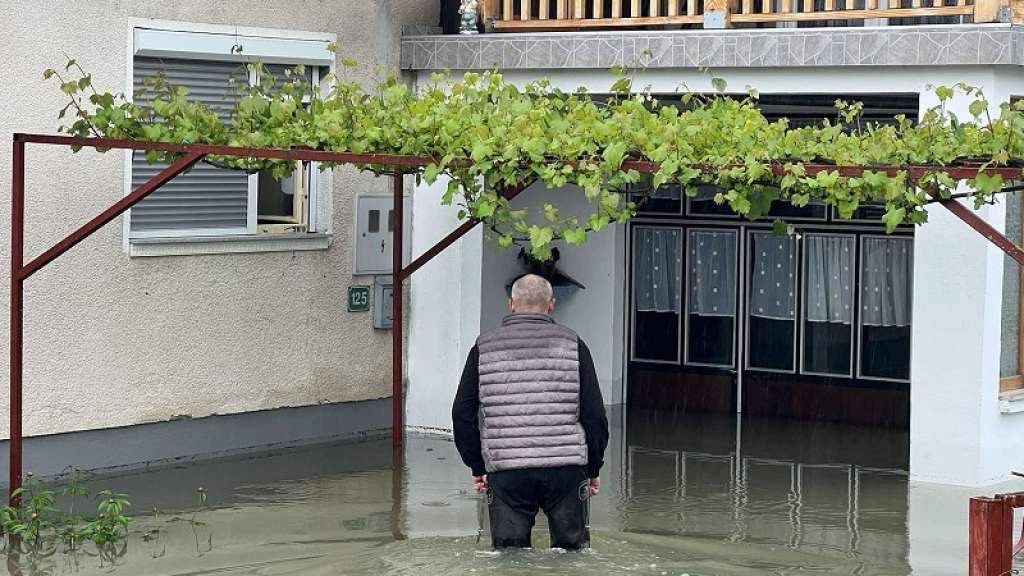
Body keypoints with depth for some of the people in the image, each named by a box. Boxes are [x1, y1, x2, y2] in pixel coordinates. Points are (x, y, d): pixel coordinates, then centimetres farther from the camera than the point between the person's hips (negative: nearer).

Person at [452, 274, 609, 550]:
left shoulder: (484, 349, 8)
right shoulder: (572, 345, 4)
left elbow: (463, 415, 8)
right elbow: (594, 414, 3)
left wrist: (477, 466, 17)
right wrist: (593, 468, 14)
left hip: (506, 475, 0)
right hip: (566, 471, 0)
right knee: (572, 551, 11)